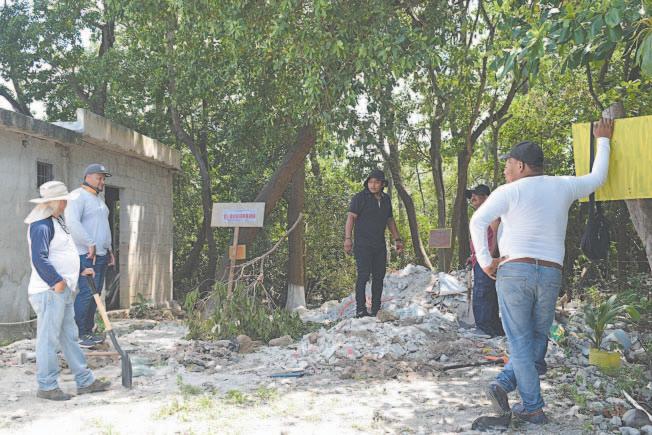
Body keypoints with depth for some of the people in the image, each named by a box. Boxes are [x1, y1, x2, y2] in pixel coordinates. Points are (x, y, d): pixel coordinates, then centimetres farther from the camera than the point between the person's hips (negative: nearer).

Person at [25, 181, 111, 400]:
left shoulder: (57, 221, 17)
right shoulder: (41, 226, -16)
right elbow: (39, 259, -25)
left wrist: (81, 270, 21)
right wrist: (56, 281, -23)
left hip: (63, 291, 11)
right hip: (49, 292, -11)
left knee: (69, 337, 14)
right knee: (48, 339, -1)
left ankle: (85, 381, 22)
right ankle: (46, 386, 9)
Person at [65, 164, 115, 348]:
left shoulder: (98, 199, 22)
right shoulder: (78, 196, -9)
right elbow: (72, 222, -23)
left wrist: (109, 249, 23)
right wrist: (90, 244, -22)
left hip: (101, 255, 9)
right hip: (87, 256, -9)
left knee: (95, 294, 10)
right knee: (85, 294, -11)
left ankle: (88, 331, 16)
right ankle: (77, 335, -5)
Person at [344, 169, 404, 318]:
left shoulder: (386, 199, 13)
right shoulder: (360, 197, -5)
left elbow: (390, 220, 23)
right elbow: (351, 217, -12)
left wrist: (397, 239, 21)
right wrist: (348, 238, -23)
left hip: (380, 245, 6)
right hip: (363, 245, -6)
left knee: (379, 276, 8)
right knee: (363, 275, -12)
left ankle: (376, 310, 17)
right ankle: (360, 310, -10)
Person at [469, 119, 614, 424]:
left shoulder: (509, 191, -4)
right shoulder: (563, 187, 8)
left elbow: (478, 221, -16)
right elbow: (597, 178, 26)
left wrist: (485, 261, -10)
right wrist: (603, 140, 39)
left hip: (513, 271, -3)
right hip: (551, 274, 3)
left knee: (520, 342, 4)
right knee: (537, 338, 16)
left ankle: (533, 408, 5)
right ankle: (504, 383, 0)